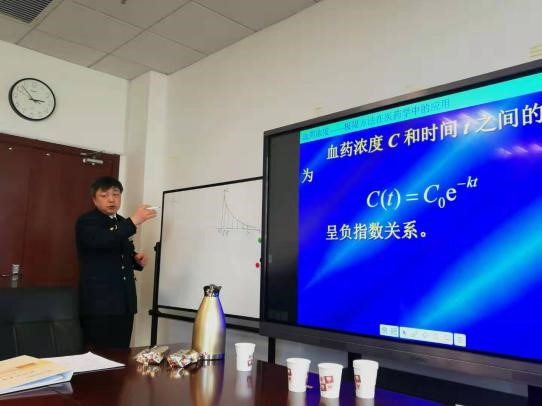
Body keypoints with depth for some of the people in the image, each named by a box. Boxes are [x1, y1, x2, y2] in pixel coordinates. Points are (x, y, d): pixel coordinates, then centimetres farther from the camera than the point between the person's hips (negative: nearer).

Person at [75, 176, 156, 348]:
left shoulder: (122, 223, 15)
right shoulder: (86, 222, -5)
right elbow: (101, 241, -27)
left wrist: (137, 259, 6)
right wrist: (134, 221, -32)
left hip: (124, 302, 6)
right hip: (99, 302, -6)